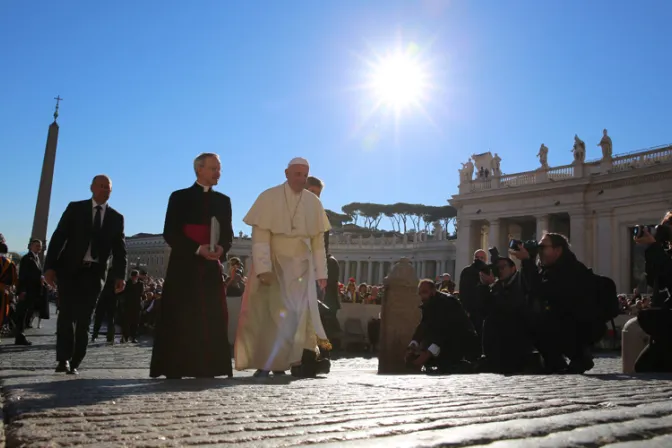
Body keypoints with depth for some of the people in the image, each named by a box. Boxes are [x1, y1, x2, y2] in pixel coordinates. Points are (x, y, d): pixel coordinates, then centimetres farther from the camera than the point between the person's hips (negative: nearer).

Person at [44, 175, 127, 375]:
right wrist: (49, 266, -11)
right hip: (69, 268, -1)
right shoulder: (75, 208, 4)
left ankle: (74, 363, 5)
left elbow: (120, 249, 6)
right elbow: (59, 237, -2)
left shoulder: (116, 218, 9)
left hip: (94, 272, 1)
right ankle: (63, 359, -1)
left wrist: (120, 275, -6)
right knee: (66, 314, -7)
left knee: (84, 319, -1)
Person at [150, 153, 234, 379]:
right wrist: (198, 249, -15)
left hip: (212, 267, 3)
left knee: (211, 318, -2)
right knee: (179, 319, -4)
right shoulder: (180, 197, 6)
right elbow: (170, 233, -3)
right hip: (184, 265, -3)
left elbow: (228, 234, 12)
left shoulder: (223, 200, 16)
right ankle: (174, 369, 0)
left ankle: (206, 369, 2)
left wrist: (221, 248, -11)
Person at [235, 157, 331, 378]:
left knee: (299, 313, -7)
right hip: (273, 263, -2)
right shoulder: (269, 198, -7)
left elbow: (318, 240, 5)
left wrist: (321, 272, 1)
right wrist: (263, 268, -21)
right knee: (269, 313, 2)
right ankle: (264, 364, 11)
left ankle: (281, 364, -3)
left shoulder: (314, 202, 2)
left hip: (302, 266, 2)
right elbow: (260, 236, -12)